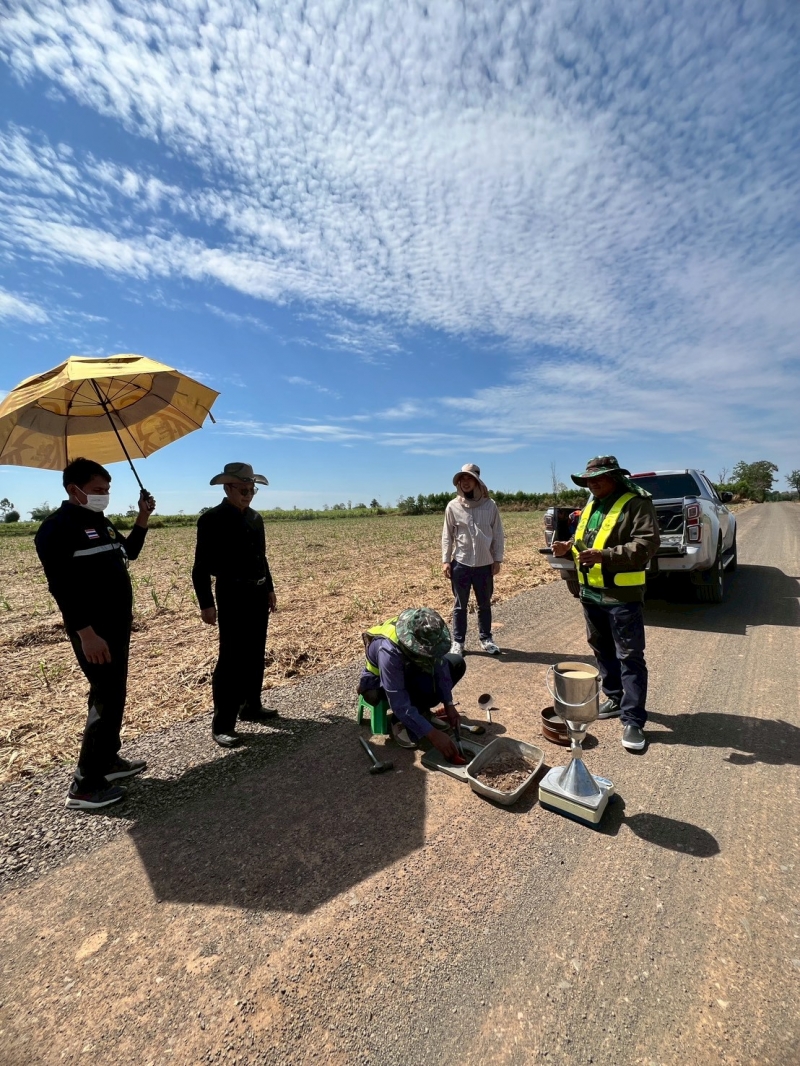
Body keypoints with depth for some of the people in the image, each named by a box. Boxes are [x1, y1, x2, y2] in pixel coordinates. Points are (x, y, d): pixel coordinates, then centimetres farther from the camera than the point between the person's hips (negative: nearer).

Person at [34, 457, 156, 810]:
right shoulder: (58, 527, -15)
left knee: (113, 694, 17)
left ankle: (108, 759, 32)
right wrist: (86, 633, -25)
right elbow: (61, 586, -21)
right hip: (93, 629, -9)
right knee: (107, 699, -5)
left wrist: (142, 518, 9)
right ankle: (85, 785, 8)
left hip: (116, 623, 9)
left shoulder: (101, 522, 11)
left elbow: (128, 552, 22)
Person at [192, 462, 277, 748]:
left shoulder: (255, 518, 10)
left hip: (258, 593, 7)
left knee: (255, 656, 15)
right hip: (232, 595, -7)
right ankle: (222, 724, 8)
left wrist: (269, 589, 16)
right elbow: (201, 567, -10)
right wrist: (206, 604, -14)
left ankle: (251, 707, 30)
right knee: (231, 660, -3)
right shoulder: (211, 520, -9)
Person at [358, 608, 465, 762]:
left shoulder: (425, 635, -27)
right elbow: (399, 704, -39)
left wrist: (448, 704, -15)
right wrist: (433, 734, -38)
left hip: (408, 669, 7)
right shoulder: (389, 652, -42)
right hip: (380, 683, -6)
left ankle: (421, 710, 5)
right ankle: (399, 721, -6)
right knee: (425, 686, -35)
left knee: (457, 663, -7)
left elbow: (439, 664, -12)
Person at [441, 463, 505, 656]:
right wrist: (446, 560, -4)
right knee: (460, 605, 8)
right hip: (460, 563, -1)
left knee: (485, 604, 15)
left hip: (485, 564, 1)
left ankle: (486, 638, 32)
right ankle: (458, 641, 21)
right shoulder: (453, 506, -3)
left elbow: (498, 534, 3)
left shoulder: (490, 505, -1)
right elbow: (447, 536, 0)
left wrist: (497, 559, 1)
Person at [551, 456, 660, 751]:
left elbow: (648, 543, -22)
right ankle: (615, 699, 35)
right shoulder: (592, 504, 14)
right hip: (590, 592, 9)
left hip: (621, 595, -8)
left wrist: (605, 555, -31)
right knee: (602, 649, 18)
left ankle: (633, 720, 8)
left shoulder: (636, 503, -12)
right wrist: (570, 546, 2)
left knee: (630, 657, 0)